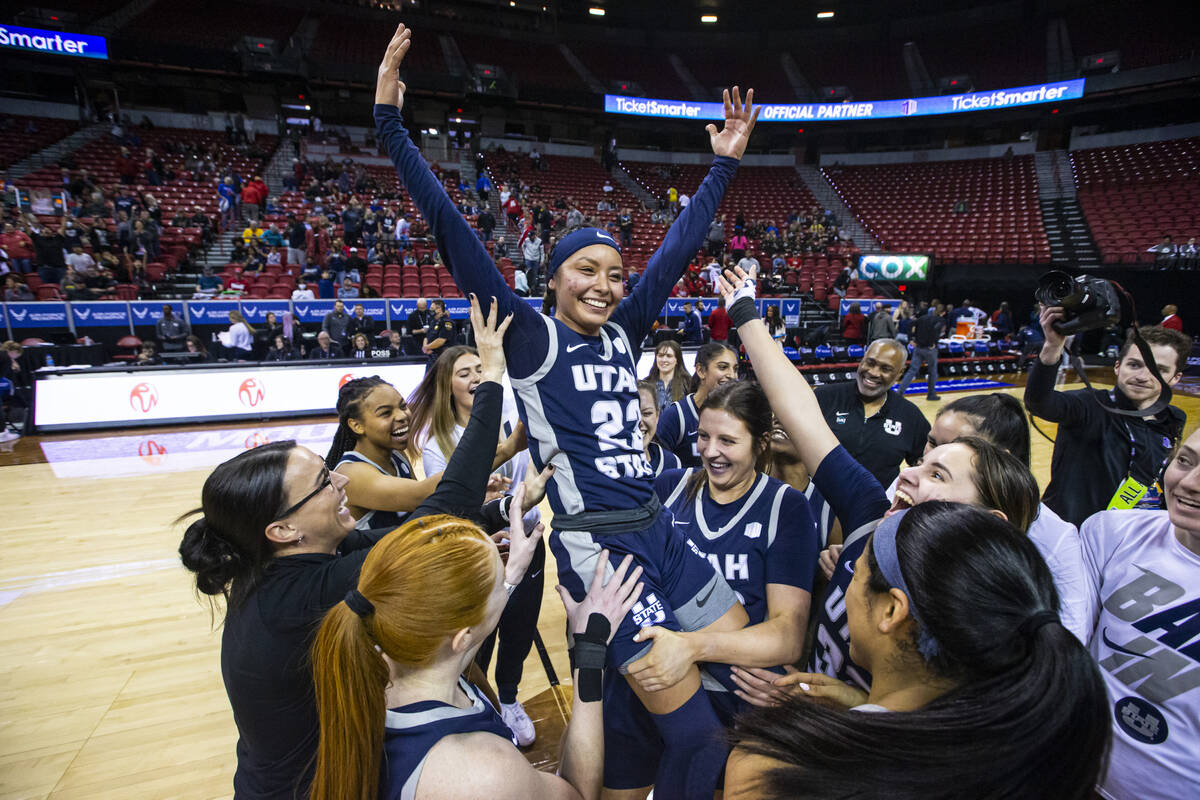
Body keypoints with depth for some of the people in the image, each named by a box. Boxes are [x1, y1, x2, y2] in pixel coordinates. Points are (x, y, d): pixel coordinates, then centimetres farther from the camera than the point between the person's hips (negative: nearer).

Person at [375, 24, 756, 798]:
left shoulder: (623, 332, 9)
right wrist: (393, 123, -12)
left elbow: (679, 246, 13)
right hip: (596, 543, -7)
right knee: (698, 735, -4)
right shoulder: (531, 337, -6)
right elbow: (452, 231, -10)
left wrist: (724, 165, 16)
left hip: (661, 530, 7)